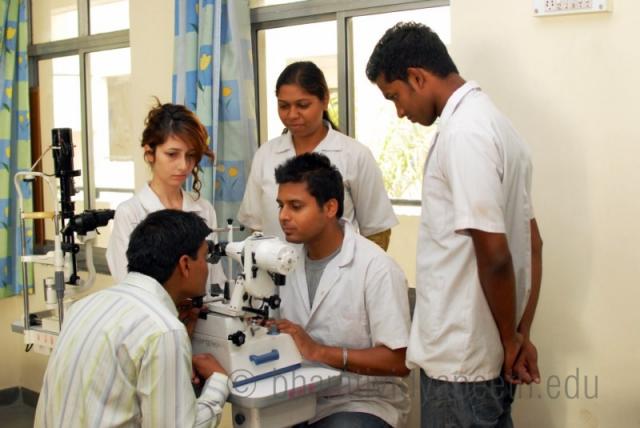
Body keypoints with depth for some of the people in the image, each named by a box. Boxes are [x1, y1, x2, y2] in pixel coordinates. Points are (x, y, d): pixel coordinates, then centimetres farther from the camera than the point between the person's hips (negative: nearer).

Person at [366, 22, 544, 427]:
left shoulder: (462, 131, -19)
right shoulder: (491, 120, 11)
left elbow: (494, 253, -23)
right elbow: (532, 243, 13)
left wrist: (509, 340, -9)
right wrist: (521, 336, 10)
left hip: (461, 359, -9)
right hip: (487, 354, 9)